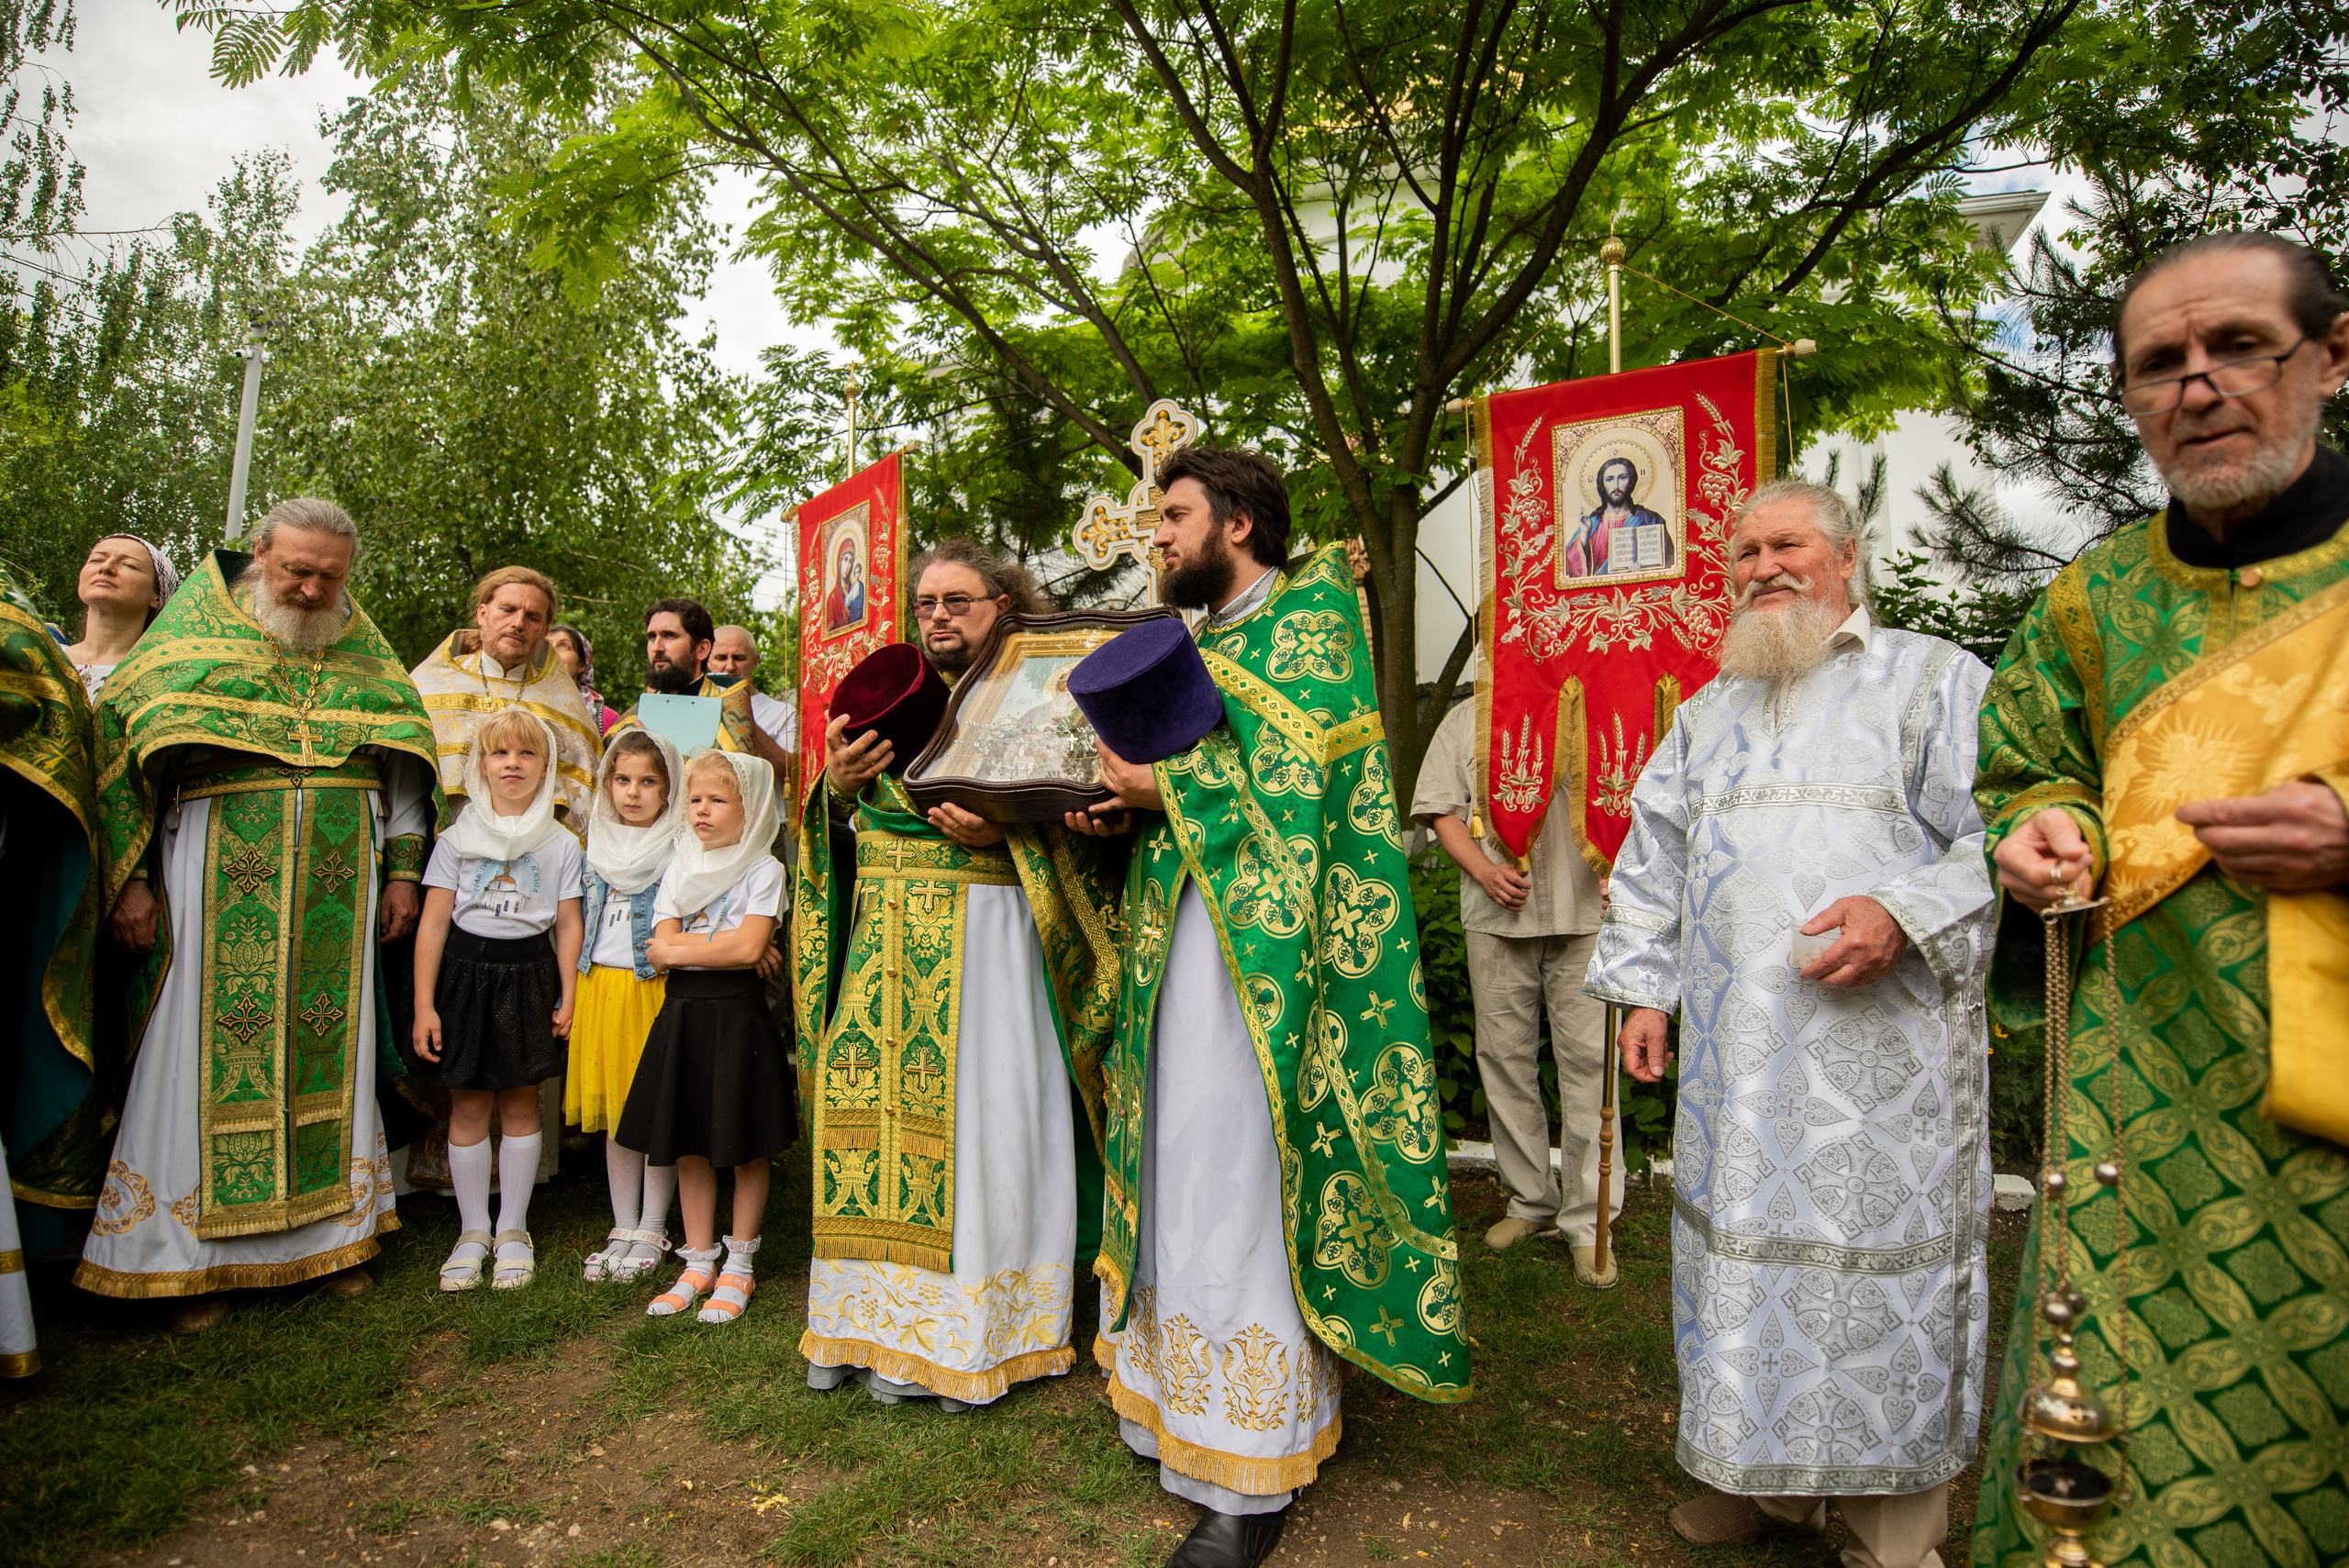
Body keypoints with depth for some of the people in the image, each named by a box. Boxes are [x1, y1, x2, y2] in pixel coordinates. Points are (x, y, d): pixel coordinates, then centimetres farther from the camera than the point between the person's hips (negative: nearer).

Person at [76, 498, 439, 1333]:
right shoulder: (193, 627, 5)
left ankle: (330, 1231, 15)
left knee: (330, 1041, 5)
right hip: (218, 867, -2)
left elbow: (405, 760, 14)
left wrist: (403, 870, 7)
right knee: (208, 1044, -1)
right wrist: (130, 877, -6)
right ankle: (190, 1257, 10)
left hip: (338, 873, 2)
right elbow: (120, 742, 1)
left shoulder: (362, 646, 12)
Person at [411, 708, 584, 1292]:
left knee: (520, 1103, 6)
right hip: (465, 972, 0)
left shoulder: (561, 844, 2)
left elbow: (569, 925, 4)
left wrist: (567, 999, 0)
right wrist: (424, 1005, -4)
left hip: (528, 975, 0)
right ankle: (472, 1232, 20)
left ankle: (513, 1231, 20)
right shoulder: (457, 839, 1)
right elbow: (433, 923, 0)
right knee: (467, 1106, 6)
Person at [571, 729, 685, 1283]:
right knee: (614, 1116, 11)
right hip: (600, 986, 5)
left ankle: (651, 1231, 15)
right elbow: (582, 919, 18)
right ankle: (622, 1228, 23)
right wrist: (571, 997, 15)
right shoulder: (598, 842, 12)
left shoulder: (679, 848, -5)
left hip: (654, 988, -5)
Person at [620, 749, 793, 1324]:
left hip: (737, 1013, -5)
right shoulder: (680, 869, 11)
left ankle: (738, 1267, 17)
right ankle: (698, 1263, 24)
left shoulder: (763, 869, -5)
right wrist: (725, 945, -12)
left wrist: (679, 949, -9)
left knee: (746, 1147, 4)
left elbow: (747, 947, -16)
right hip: (682, 1012, 5)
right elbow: (662, 944, 0)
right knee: (689, 1148, 11)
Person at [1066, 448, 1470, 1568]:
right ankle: (1186, 1402, 28)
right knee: (1188, 1169, 13)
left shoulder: (1306, 625, -4)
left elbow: (1298, 792, -15)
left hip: (1258, 947, -8)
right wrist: (1120, 804, 0)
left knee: (1241, 1184, -6)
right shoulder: (1200, 643, 20)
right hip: (1182, 935, 8)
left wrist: (1161, 787, -17)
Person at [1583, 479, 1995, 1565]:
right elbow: (1653, 865, 19)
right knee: (1748, 1250, 11)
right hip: (1735, 1054, 5)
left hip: (1883, 1050, -4)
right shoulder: (1705, 714, 17)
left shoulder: (1936, 680, 3)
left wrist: (1904, 914, -21)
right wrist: (1642, 989, 12)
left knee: (1884, 1271, 1)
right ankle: (1771, 1476, 29)